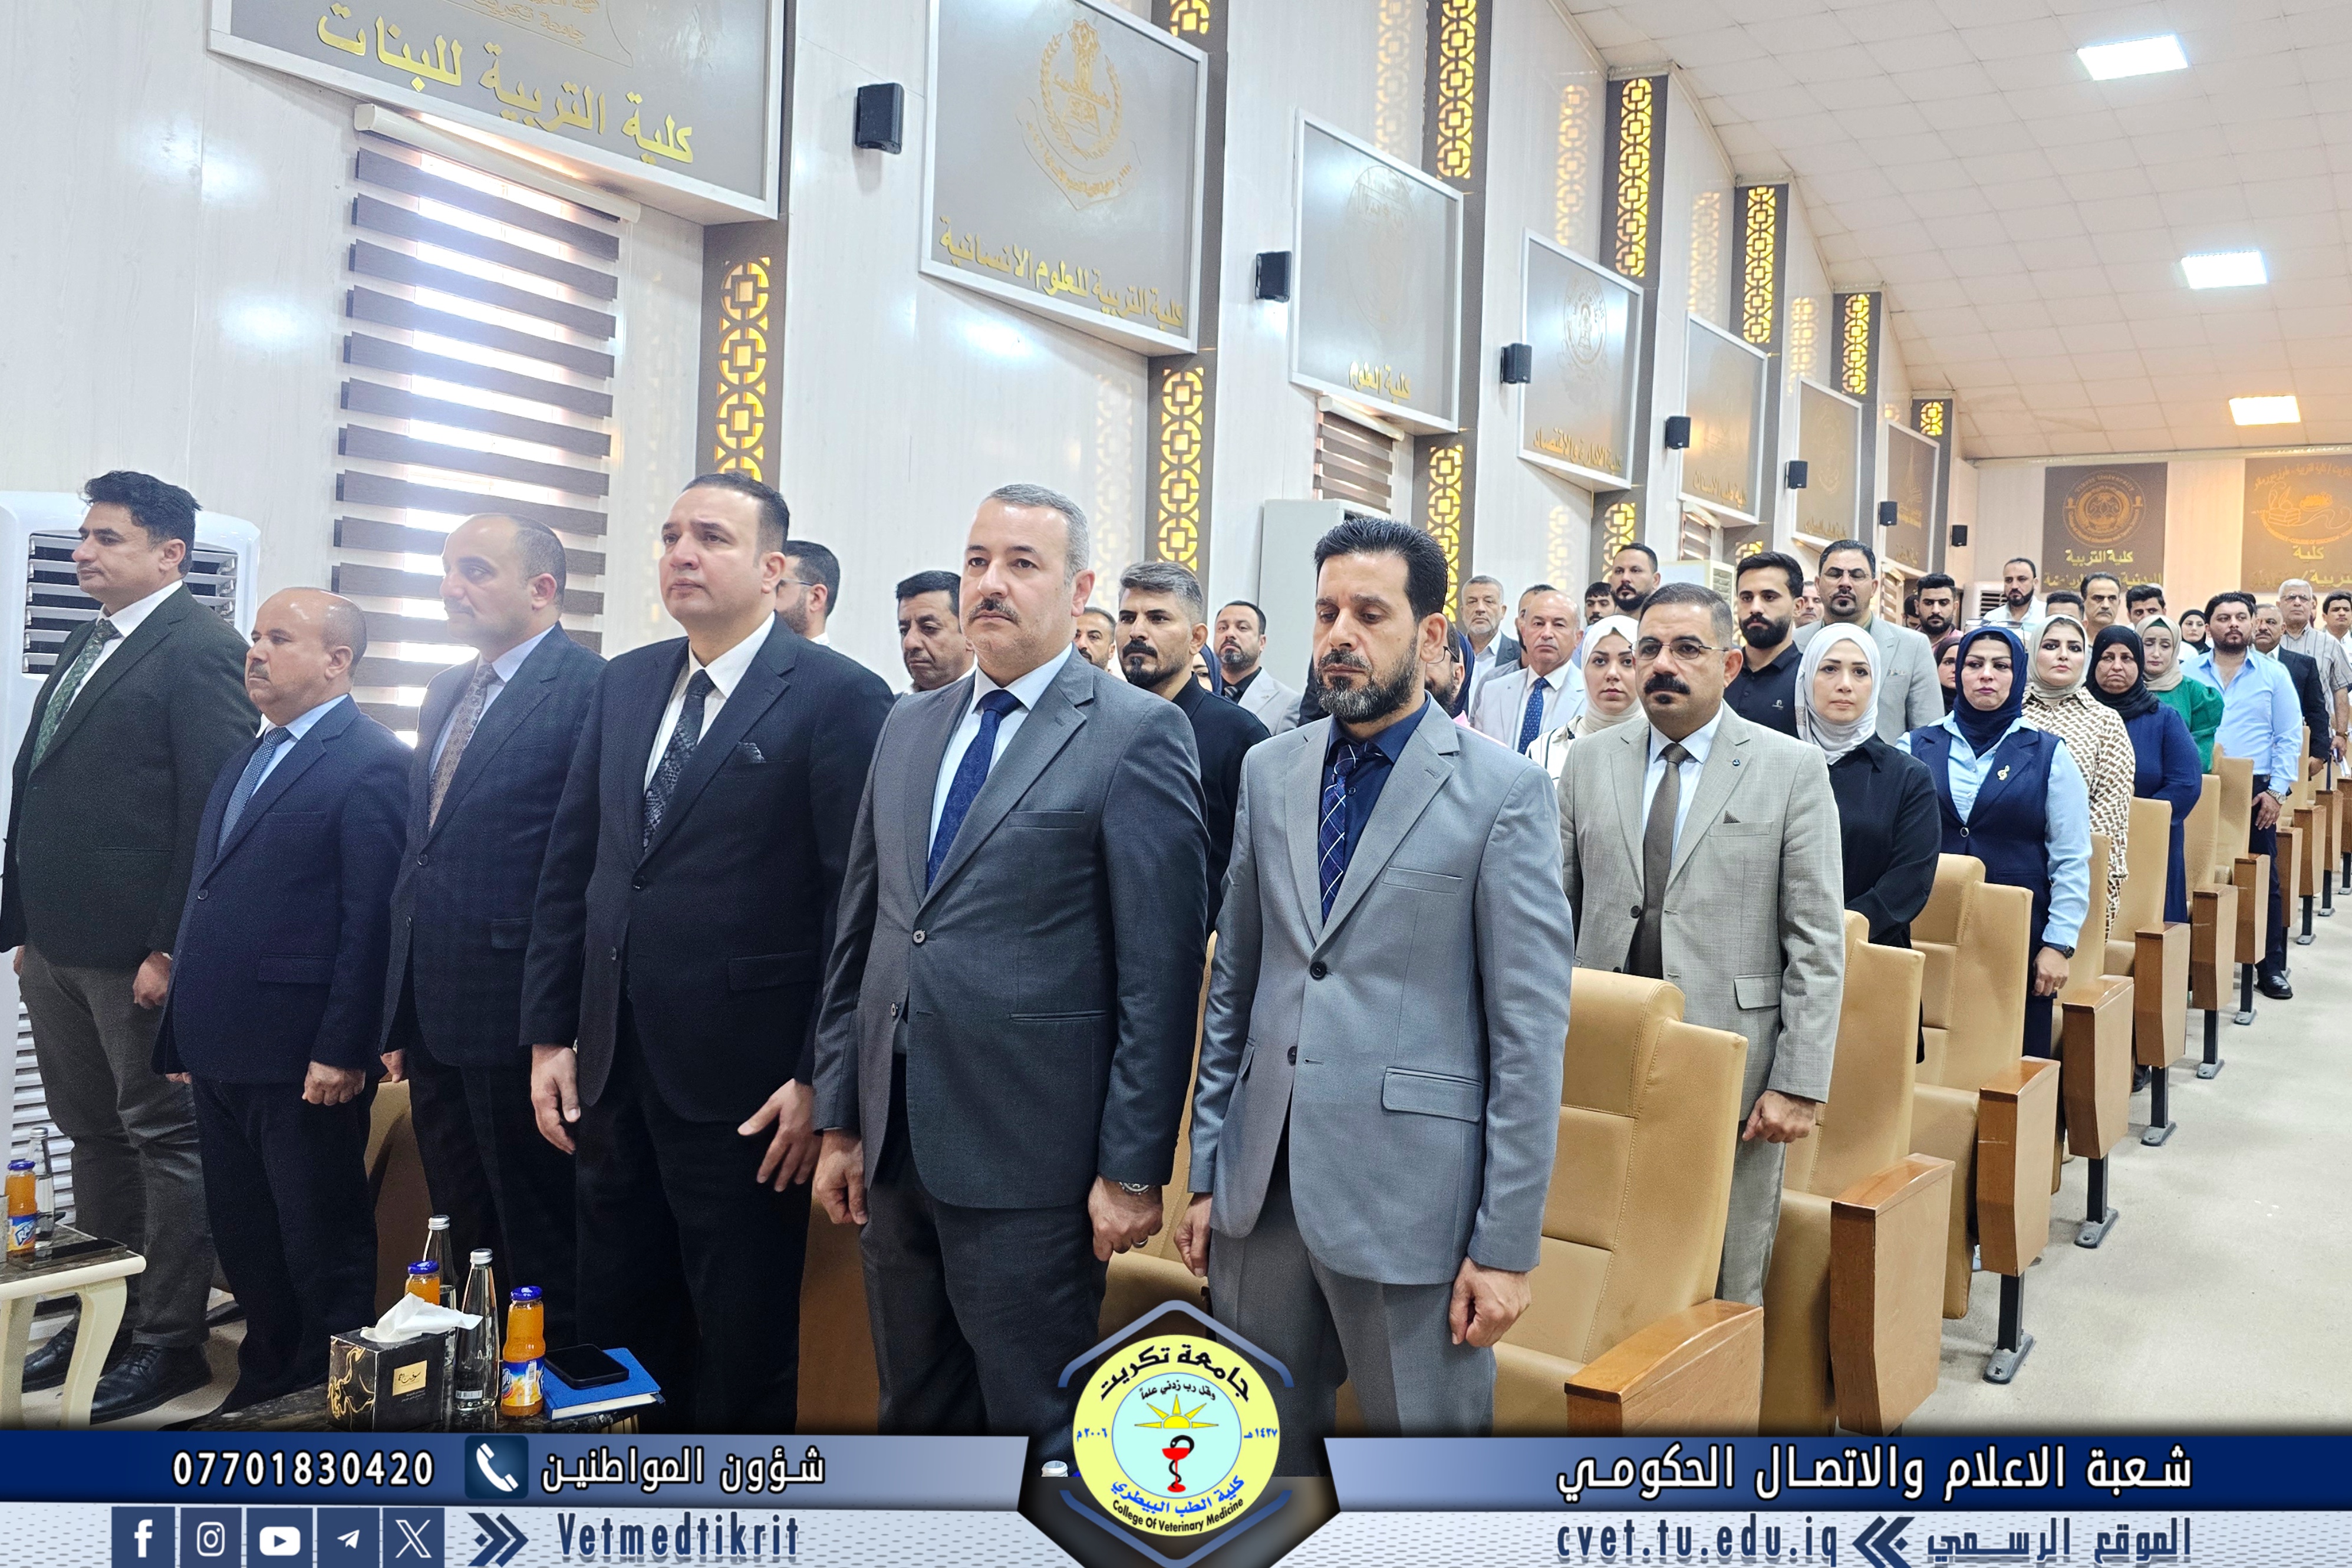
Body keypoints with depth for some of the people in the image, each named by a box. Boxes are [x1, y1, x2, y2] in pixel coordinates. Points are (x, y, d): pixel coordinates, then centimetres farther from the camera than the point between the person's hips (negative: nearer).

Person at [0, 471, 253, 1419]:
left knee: (164, 1139, 2)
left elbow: (213, 807, -18)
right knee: (94, 1135, 16)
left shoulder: (200, 649, -12)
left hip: (138, 951, -9)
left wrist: (171, 949, -19)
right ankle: (105, 1318, 28)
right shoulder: (85, 648, 17)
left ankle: (171, 1338, 12)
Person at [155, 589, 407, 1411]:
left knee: (324, 1249, 4)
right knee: (244, 1243, 18)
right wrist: (183, 1031, 15)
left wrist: (341, 1051, -19)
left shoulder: (370, 763, -11)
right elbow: (207, 902, 17)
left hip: (303, 1057, -8)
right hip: (222, 1051, 8)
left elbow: (371, 918, -16)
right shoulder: (246, 760, 17)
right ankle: (265, 1382, 33)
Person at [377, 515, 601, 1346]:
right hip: (434, 1016, 8)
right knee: (463, 1240, 19)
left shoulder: (589, 688, -13)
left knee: (540, 1250, 4)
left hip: (517, 1020, -8)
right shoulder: (445, 692, 14)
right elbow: (422, 849, 17)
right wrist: (402, 1008, 15)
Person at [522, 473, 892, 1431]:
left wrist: (820, 1080, -15)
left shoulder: (837, 696, -10)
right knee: (617, 1327, 17)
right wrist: (551, 1033, 8)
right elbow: (570, 865, 12)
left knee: (742, 1351, 9)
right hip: (612, 1071, 6)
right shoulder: (624, 683, 10)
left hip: (745, 1084, -6)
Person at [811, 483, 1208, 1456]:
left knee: (1036, 1424, 8)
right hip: (896, 1148, 6)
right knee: (916, 1412, 19)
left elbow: (1161, 972, -11)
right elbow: (858, 932, 13)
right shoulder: (909, 727, 11)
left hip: (1028, 1159, -6)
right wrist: (840, 1121, 11)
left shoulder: (1136, 736, -9)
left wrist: (1133, 1169, -12)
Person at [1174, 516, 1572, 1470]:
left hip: (1409, 1200, -4)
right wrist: (1205, 1169, 10)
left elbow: (1531, 1031, -8)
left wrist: (1507, 1246, -10)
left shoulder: (1504, 792, -7)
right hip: (1264, 1187, 5)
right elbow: (1233, 980, 12)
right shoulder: (1270, 772, 8)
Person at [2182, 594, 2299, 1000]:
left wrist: (2276, 791, -6)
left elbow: (2288, 737, 2)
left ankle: (2271, 967, 10)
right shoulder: (2188, 673, 6)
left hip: (2255, 791, -1)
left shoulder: (2274, 674, 5)